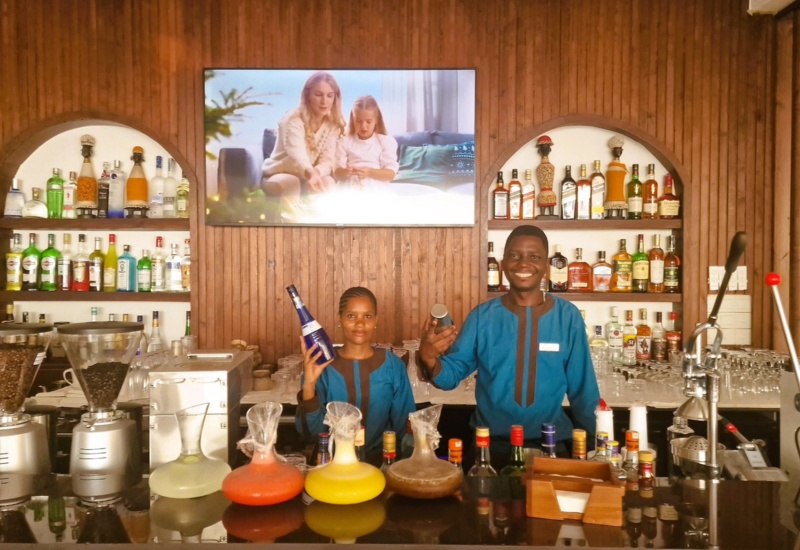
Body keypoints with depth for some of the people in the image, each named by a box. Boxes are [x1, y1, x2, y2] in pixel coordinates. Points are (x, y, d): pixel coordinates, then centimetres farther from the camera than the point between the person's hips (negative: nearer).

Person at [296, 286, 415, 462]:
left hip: (381, 460, 0)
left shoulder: (393, 366, -1)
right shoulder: (322, 366, -3)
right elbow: (311, 433, -7)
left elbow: (404, 426, 6)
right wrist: (308, 385, -20)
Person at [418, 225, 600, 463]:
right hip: (491, 443, 0)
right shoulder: (482, 316, -5)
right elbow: (451, 374, -4)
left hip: (550, 445, 0)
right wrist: (429, 358, -25)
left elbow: (582, 388, 0)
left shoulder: (568, 316, -6)